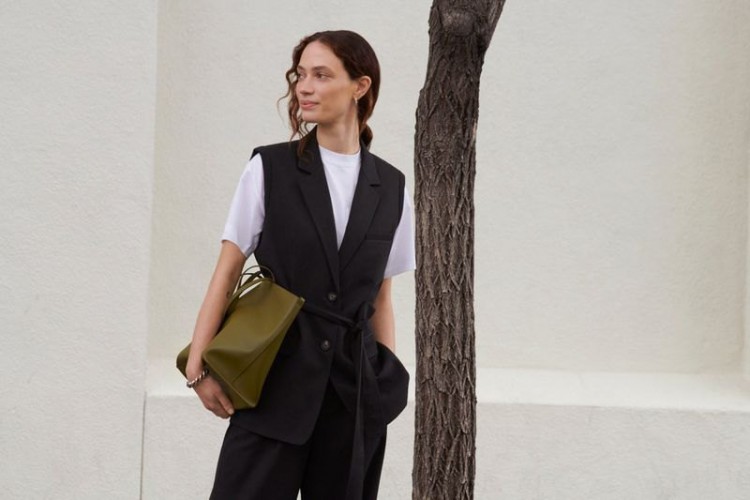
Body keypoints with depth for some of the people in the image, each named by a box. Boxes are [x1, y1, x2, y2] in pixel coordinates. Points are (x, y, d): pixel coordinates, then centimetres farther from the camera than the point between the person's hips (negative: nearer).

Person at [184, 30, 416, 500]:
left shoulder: (391, 187, 7)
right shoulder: (270, 168, 1)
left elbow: (381, 298, 14)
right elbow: (227, 272, 0)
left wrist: (391, 382, 11)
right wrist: (199, 365, -5)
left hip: (355, 386, 2)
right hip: (276, 376, -2)